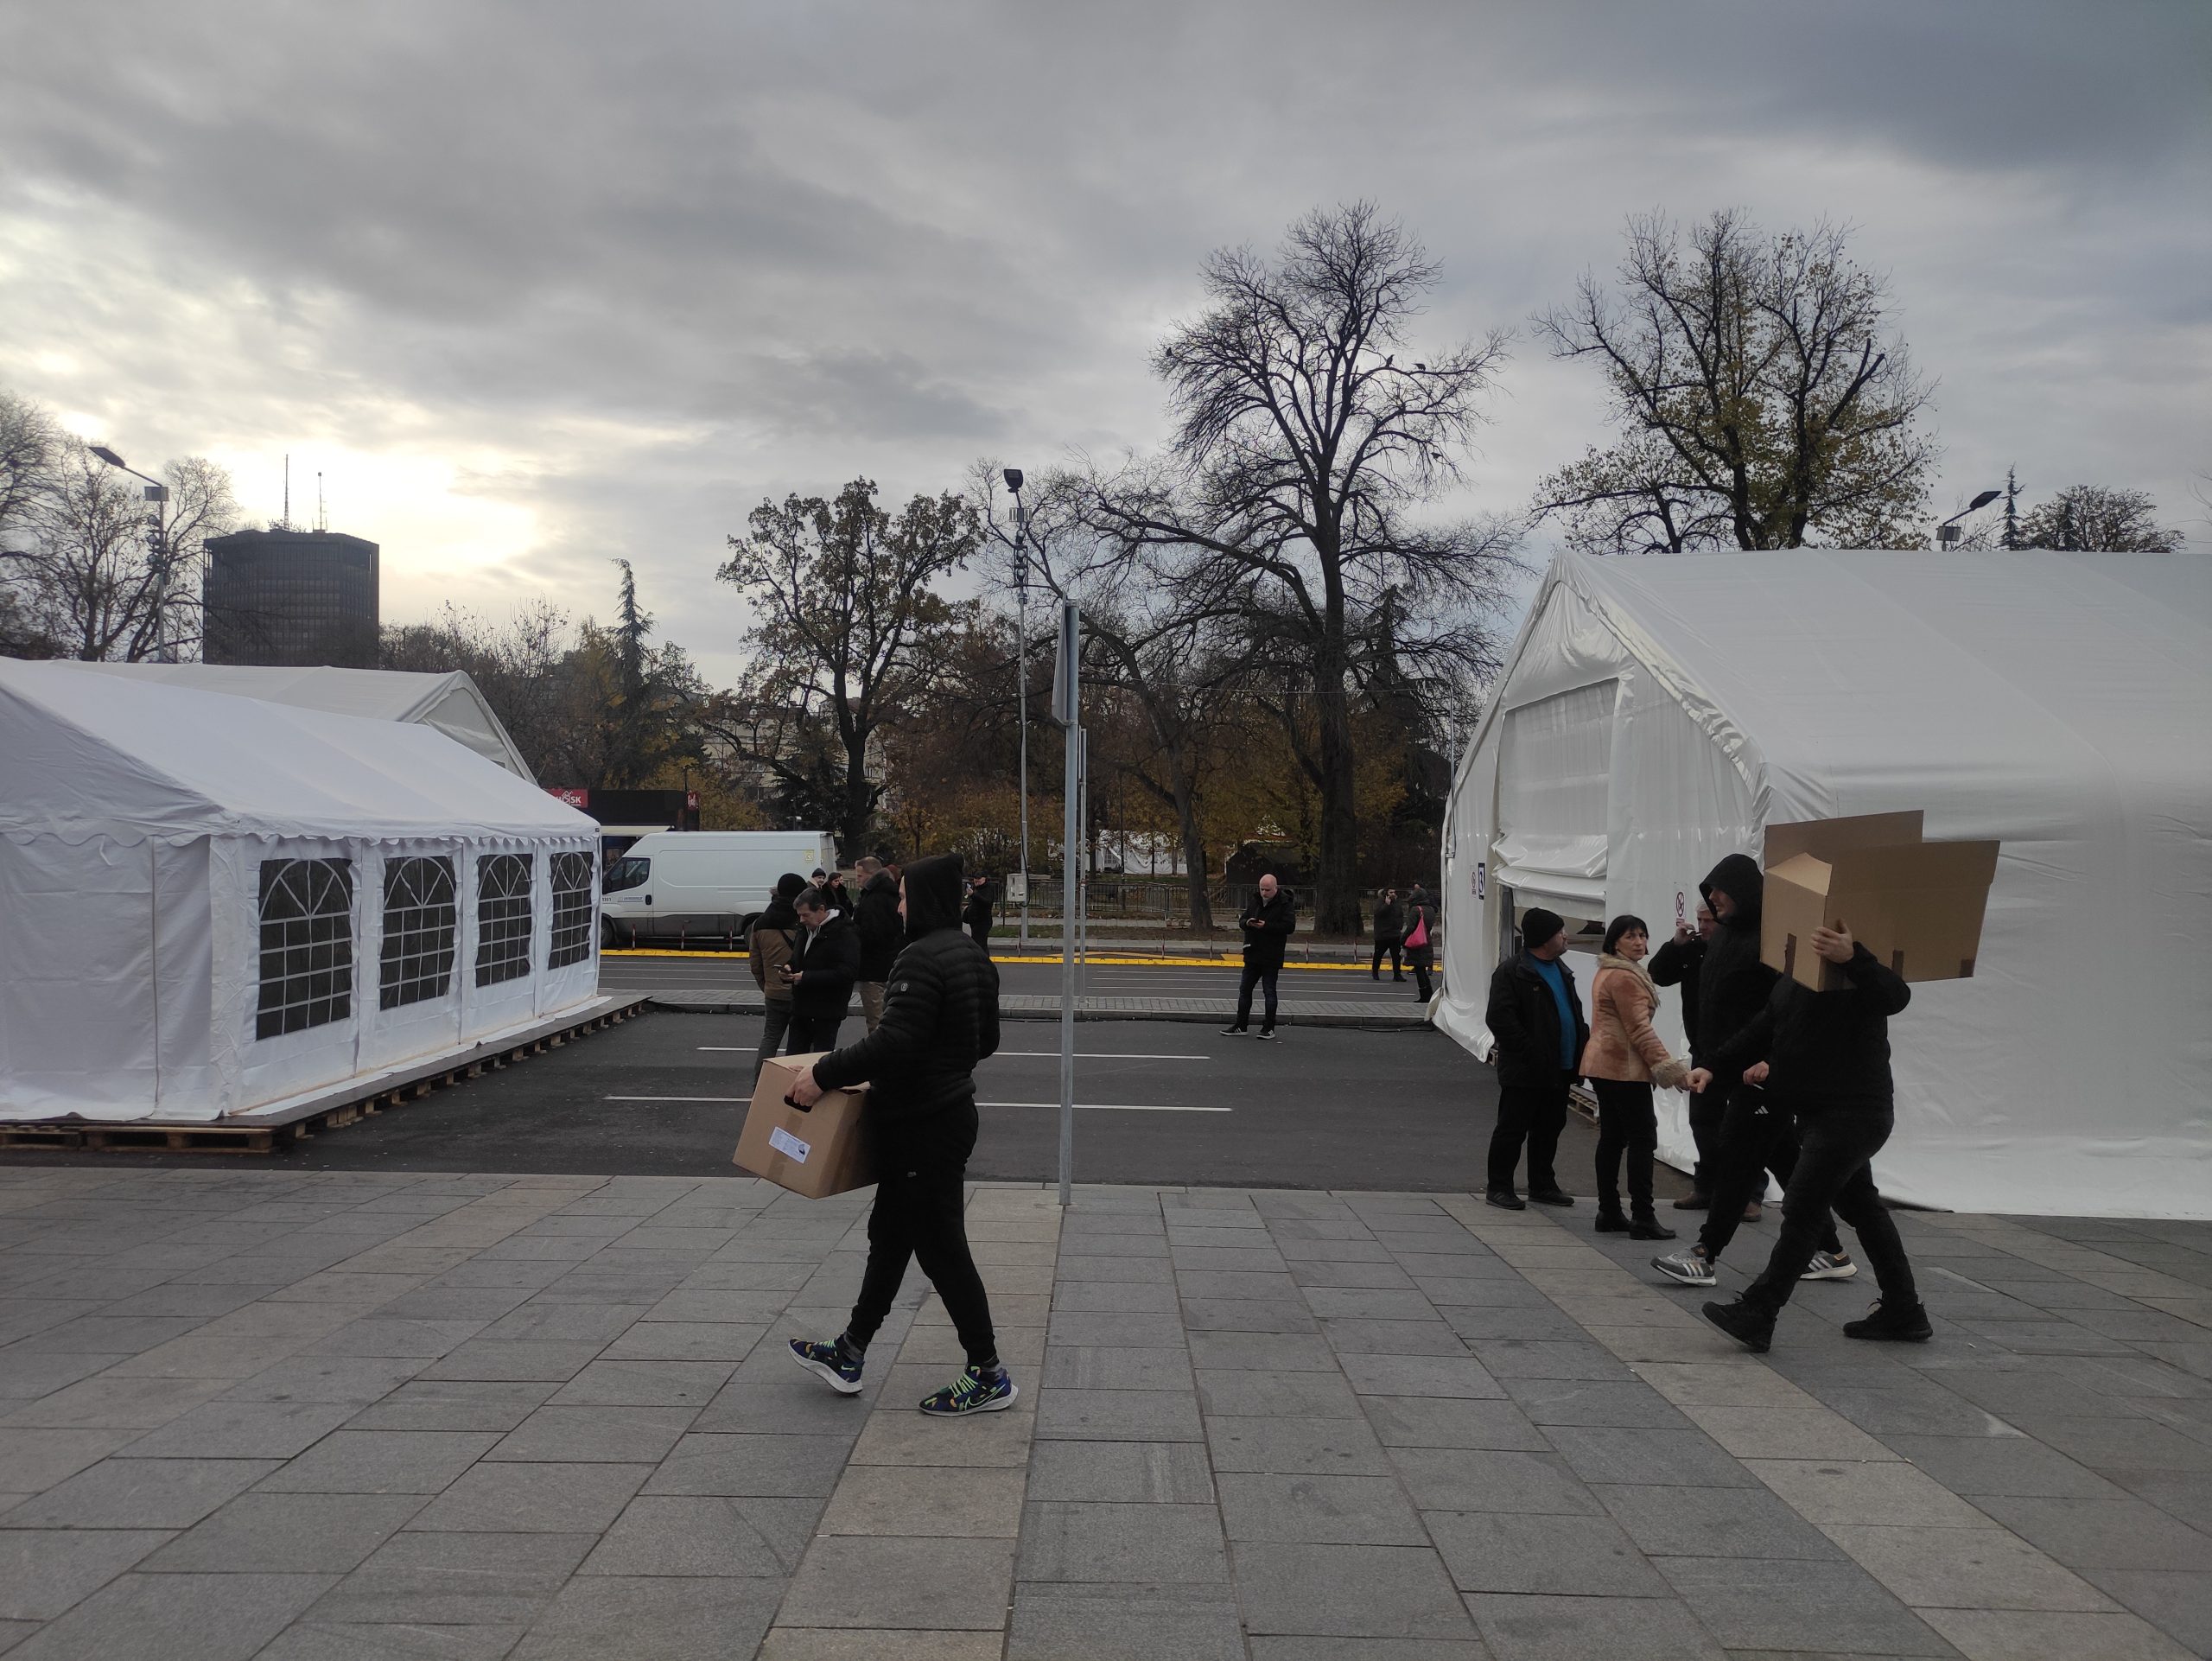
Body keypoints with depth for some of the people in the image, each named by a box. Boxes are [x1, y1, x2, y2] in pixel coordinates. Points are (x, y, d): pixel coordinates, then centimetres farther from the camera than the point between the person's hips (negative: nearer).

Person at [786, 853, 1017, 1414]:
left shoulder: (922, 959, -22)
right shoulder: (972, 954, 9)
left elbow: (893, 1043, -30)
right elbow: (985, 1040, 17)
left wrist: (824, 1074, -20)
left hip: (921, 1125, -10)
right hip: (950, 1109, 10)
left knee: (941, 1247, 0)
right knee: (889, 1235, 19)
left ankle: (988, 1377, 10)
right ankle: (849, 1355, 32)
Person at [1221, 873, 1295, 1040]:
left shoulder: (1285, 904, -9)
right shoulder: (1255, 901, 11)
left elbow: (1289, 926, -18)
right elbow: (1242, 921, 15)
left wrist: (1266, 926, -23)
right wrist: (1248, 923, -9)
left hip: (1271, 957, -7)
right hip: (1253, 955, 7)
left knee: (1269, 991, 0)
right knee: (1245, 989, 9)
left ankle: (1269, 1028, 9)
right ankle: (1240, 1026, 16)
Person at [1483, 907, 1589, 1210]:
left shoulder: (1561, 970, 15)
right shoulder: (1512, 971, -12)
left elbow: (1574, 1012, 25)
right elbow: (1500, 1019, -19)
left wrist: (1583, 1044, 8)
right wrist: (1531, 1052, -20)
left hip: (1559, 1070, 8)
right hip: (1524, 1071, -8)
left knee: (1549, 1129, 15)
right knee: (1512, 1129, 0)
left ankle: (1542, 1185, 26)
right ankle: (1499, 1187, 8)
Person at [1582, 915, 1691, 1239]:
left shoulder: (1606, 973, 18)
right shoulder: (1624, 977, -15)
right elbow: (1639, 1029, -19)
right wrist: (1667, 1066, -20)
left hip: (1602, 1064, 10)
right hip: (1624, 1068, -10)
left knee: (1611, 1138, 11)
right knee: (1643, 1139, -7)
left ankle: (1609, 1213, 13)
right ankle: (1642, 1218, -8)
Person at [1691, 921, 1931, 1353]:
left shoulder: (1859, 975, -14)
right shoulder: (1790, 983, 12)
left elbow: (1896, 996, -36)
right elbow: (1760, 1032, 18)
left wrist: (1851, 957, -51)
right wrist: (1714, 1067, 10)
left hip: (1854, 1113, -10)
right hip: (1819, 1113, 10)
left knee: (1802, 1212, -10)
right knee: (1862, 1208, 18)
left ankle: (1756, 1314, -8)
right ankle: (1903, 1313, 30)